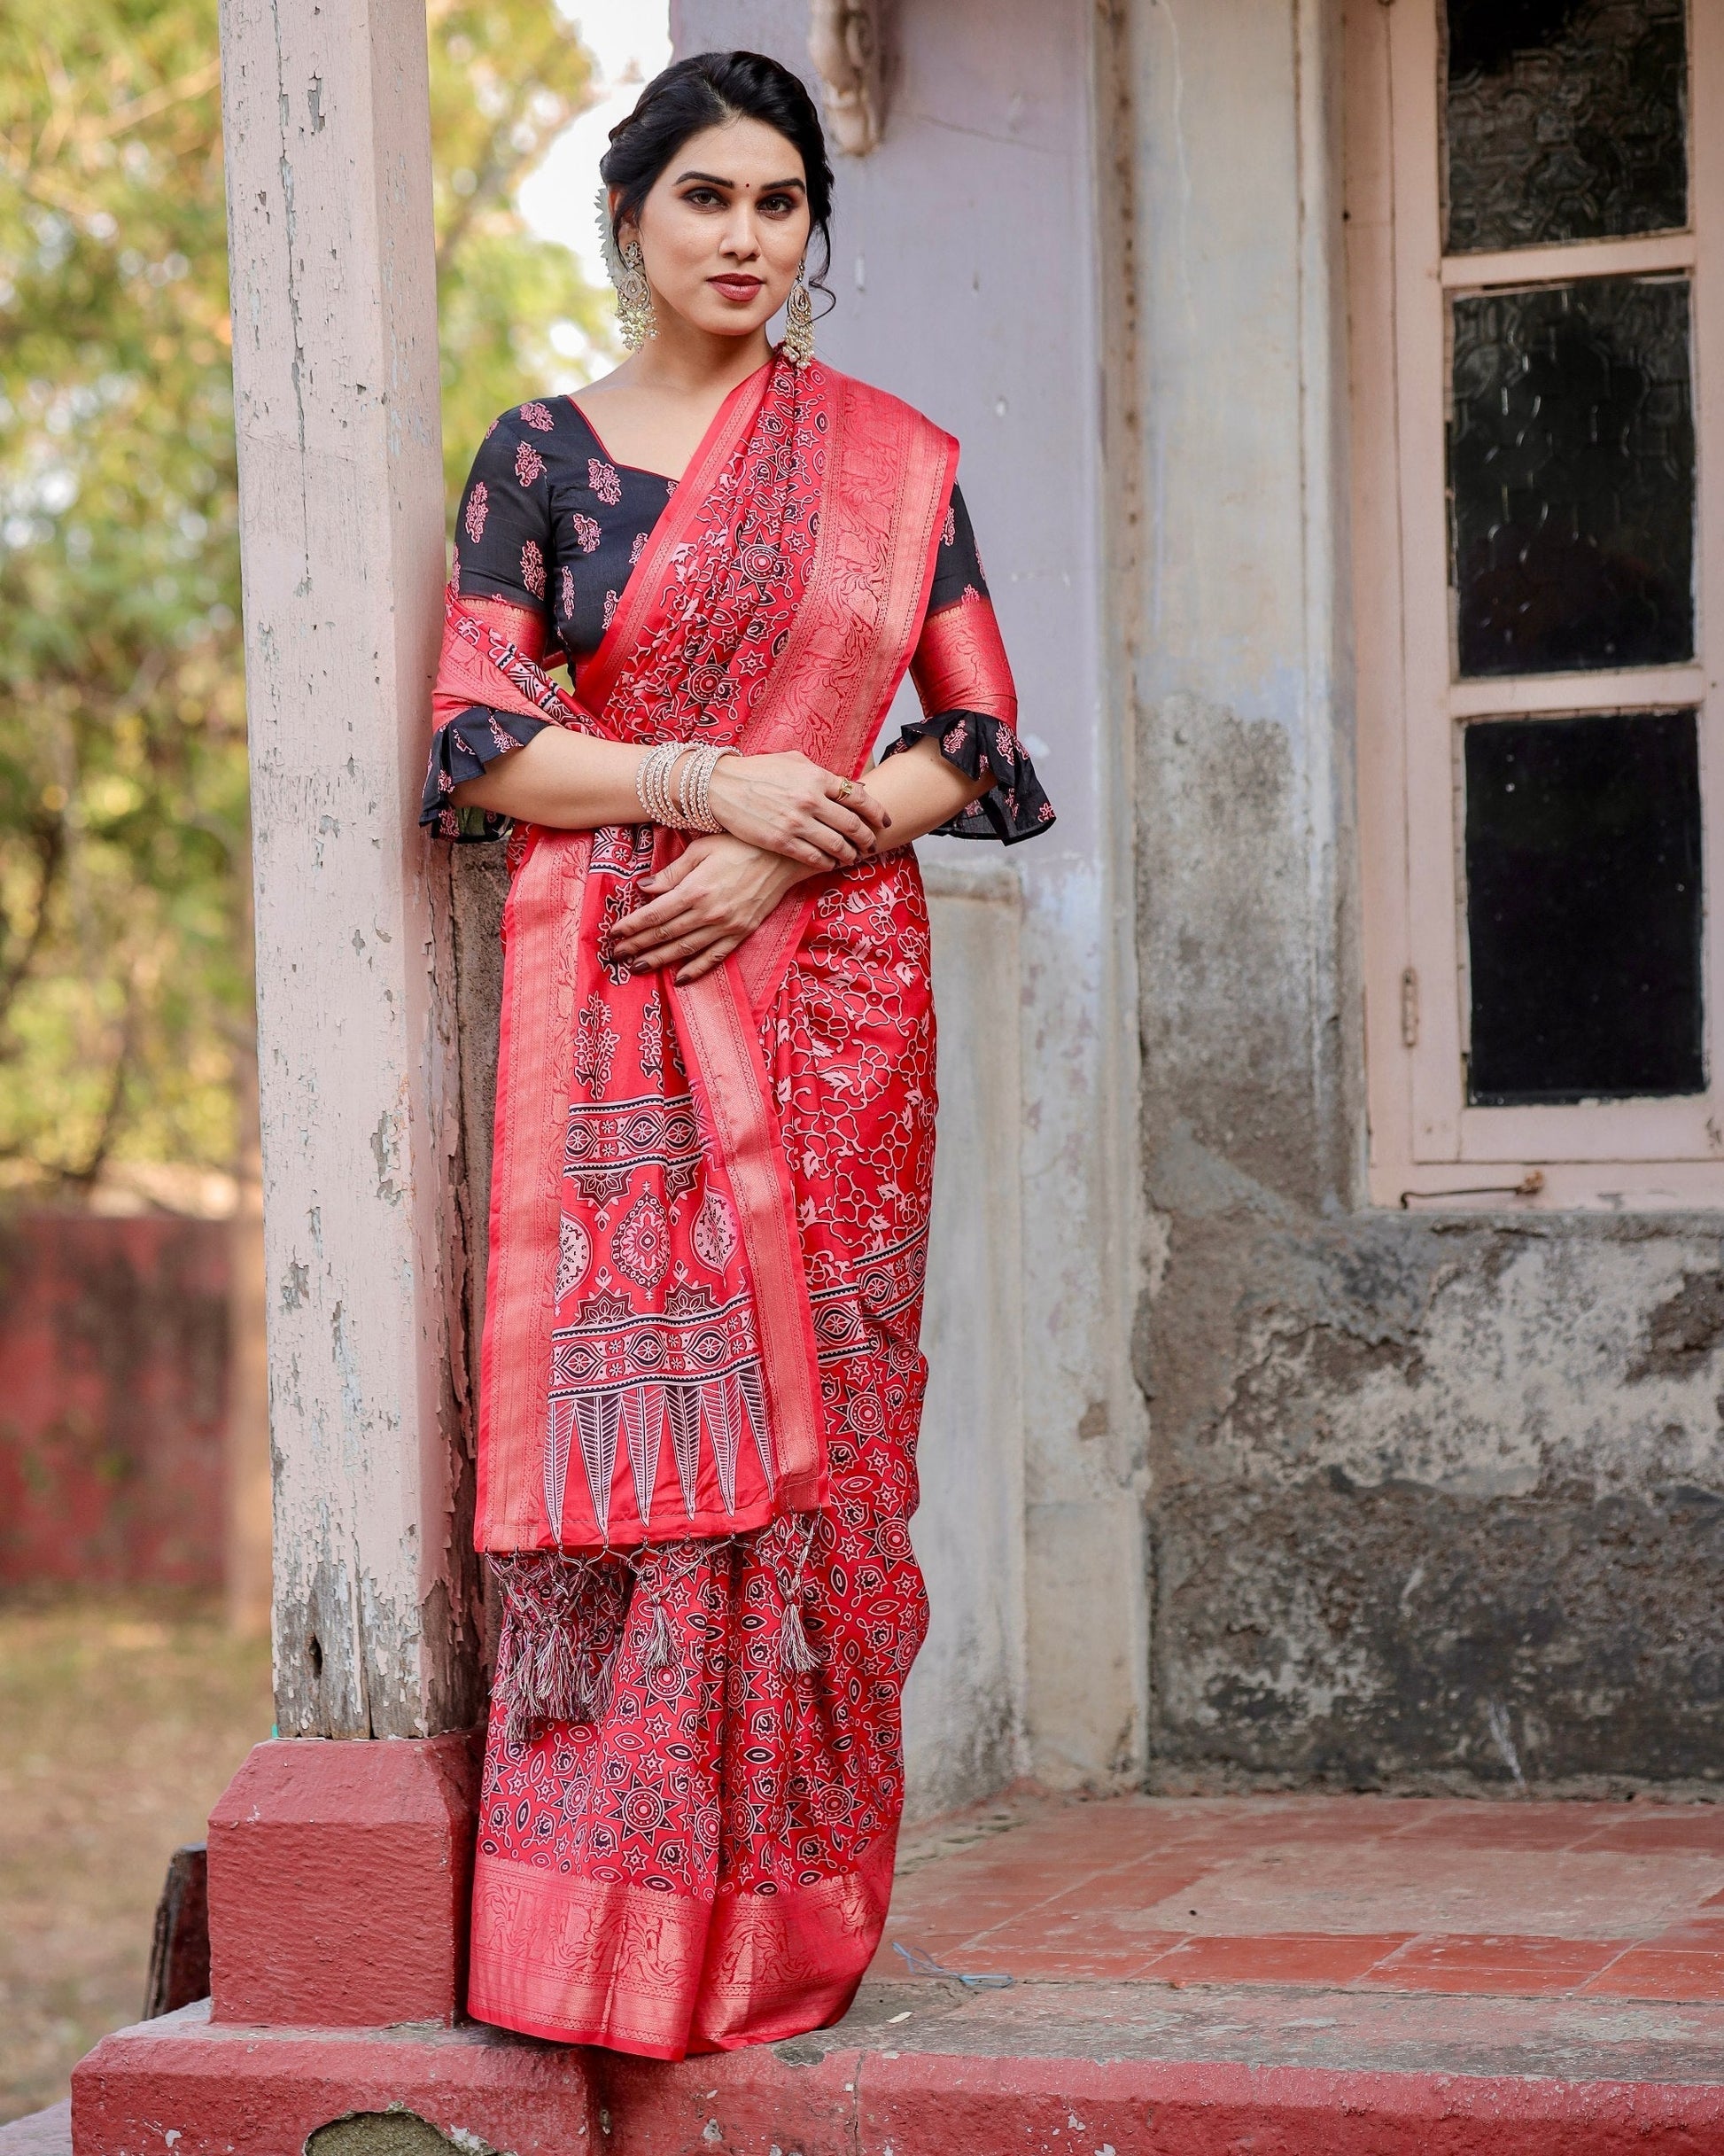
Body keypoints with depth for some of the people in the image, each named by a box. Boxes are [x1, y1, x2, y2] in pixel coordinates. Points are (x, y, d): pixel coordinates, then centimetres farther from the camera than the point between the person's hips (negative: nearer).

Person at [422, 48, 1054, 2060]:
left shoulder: (889, 460, 10)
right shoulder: (540, 455, 8)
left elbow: (979, 745, 6)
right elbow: (479, 744, 1)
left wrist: (777, 851, -8)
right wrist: (706, 782, -12)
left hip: (827, 992, 1)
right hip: (611, 1013, -1)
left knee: (814, 1430, -1)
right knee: (630, 1420, -7)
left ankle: (792, 1906, 6)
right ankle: (623, 1910, -2)